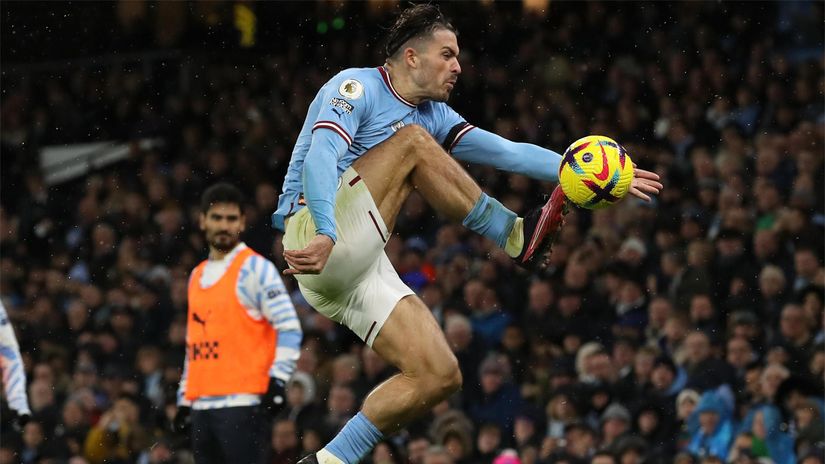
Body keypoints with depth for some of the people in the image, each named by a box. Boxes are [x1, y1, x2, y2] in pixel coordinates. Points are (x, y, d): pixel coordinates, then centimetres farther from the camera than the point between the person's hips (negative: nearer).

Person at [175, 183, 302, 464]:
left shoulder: (255, 269, -2)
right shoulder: (197, 276, 20)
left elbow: (290, 328, -8)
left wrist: (277, 380, -17)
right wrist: (185, 398, 22)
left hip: (241, 402, -7)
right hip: (202, 406, 7)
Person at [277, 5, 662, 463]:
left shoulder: (433, 114, 19)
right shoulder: (356, 86, -5)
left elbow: (509, 152, 14)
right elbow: (320, 158, -21)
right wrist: (326, 235, -37)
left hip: (362, 271, 9)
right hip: (316, 240, -9)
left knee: (441, 375, -5)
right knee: (416, 142, -20)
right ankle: (518, 237, -14)